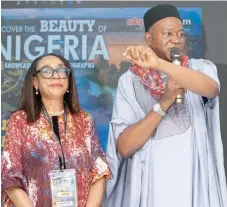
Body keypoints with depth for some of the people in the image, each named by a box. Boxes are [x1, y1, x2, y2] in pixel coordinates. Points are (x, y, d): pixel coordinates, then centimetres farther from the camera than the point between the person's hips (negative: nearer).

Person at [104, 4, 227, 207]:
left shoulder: (201, 67, 0)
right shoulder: (130, 81, -2)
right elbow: (123, 148, -10)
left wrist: (158, 63, -35)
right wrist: (164, 103, -18)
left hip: (196, 187, 1)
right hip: (150, 189, 0)